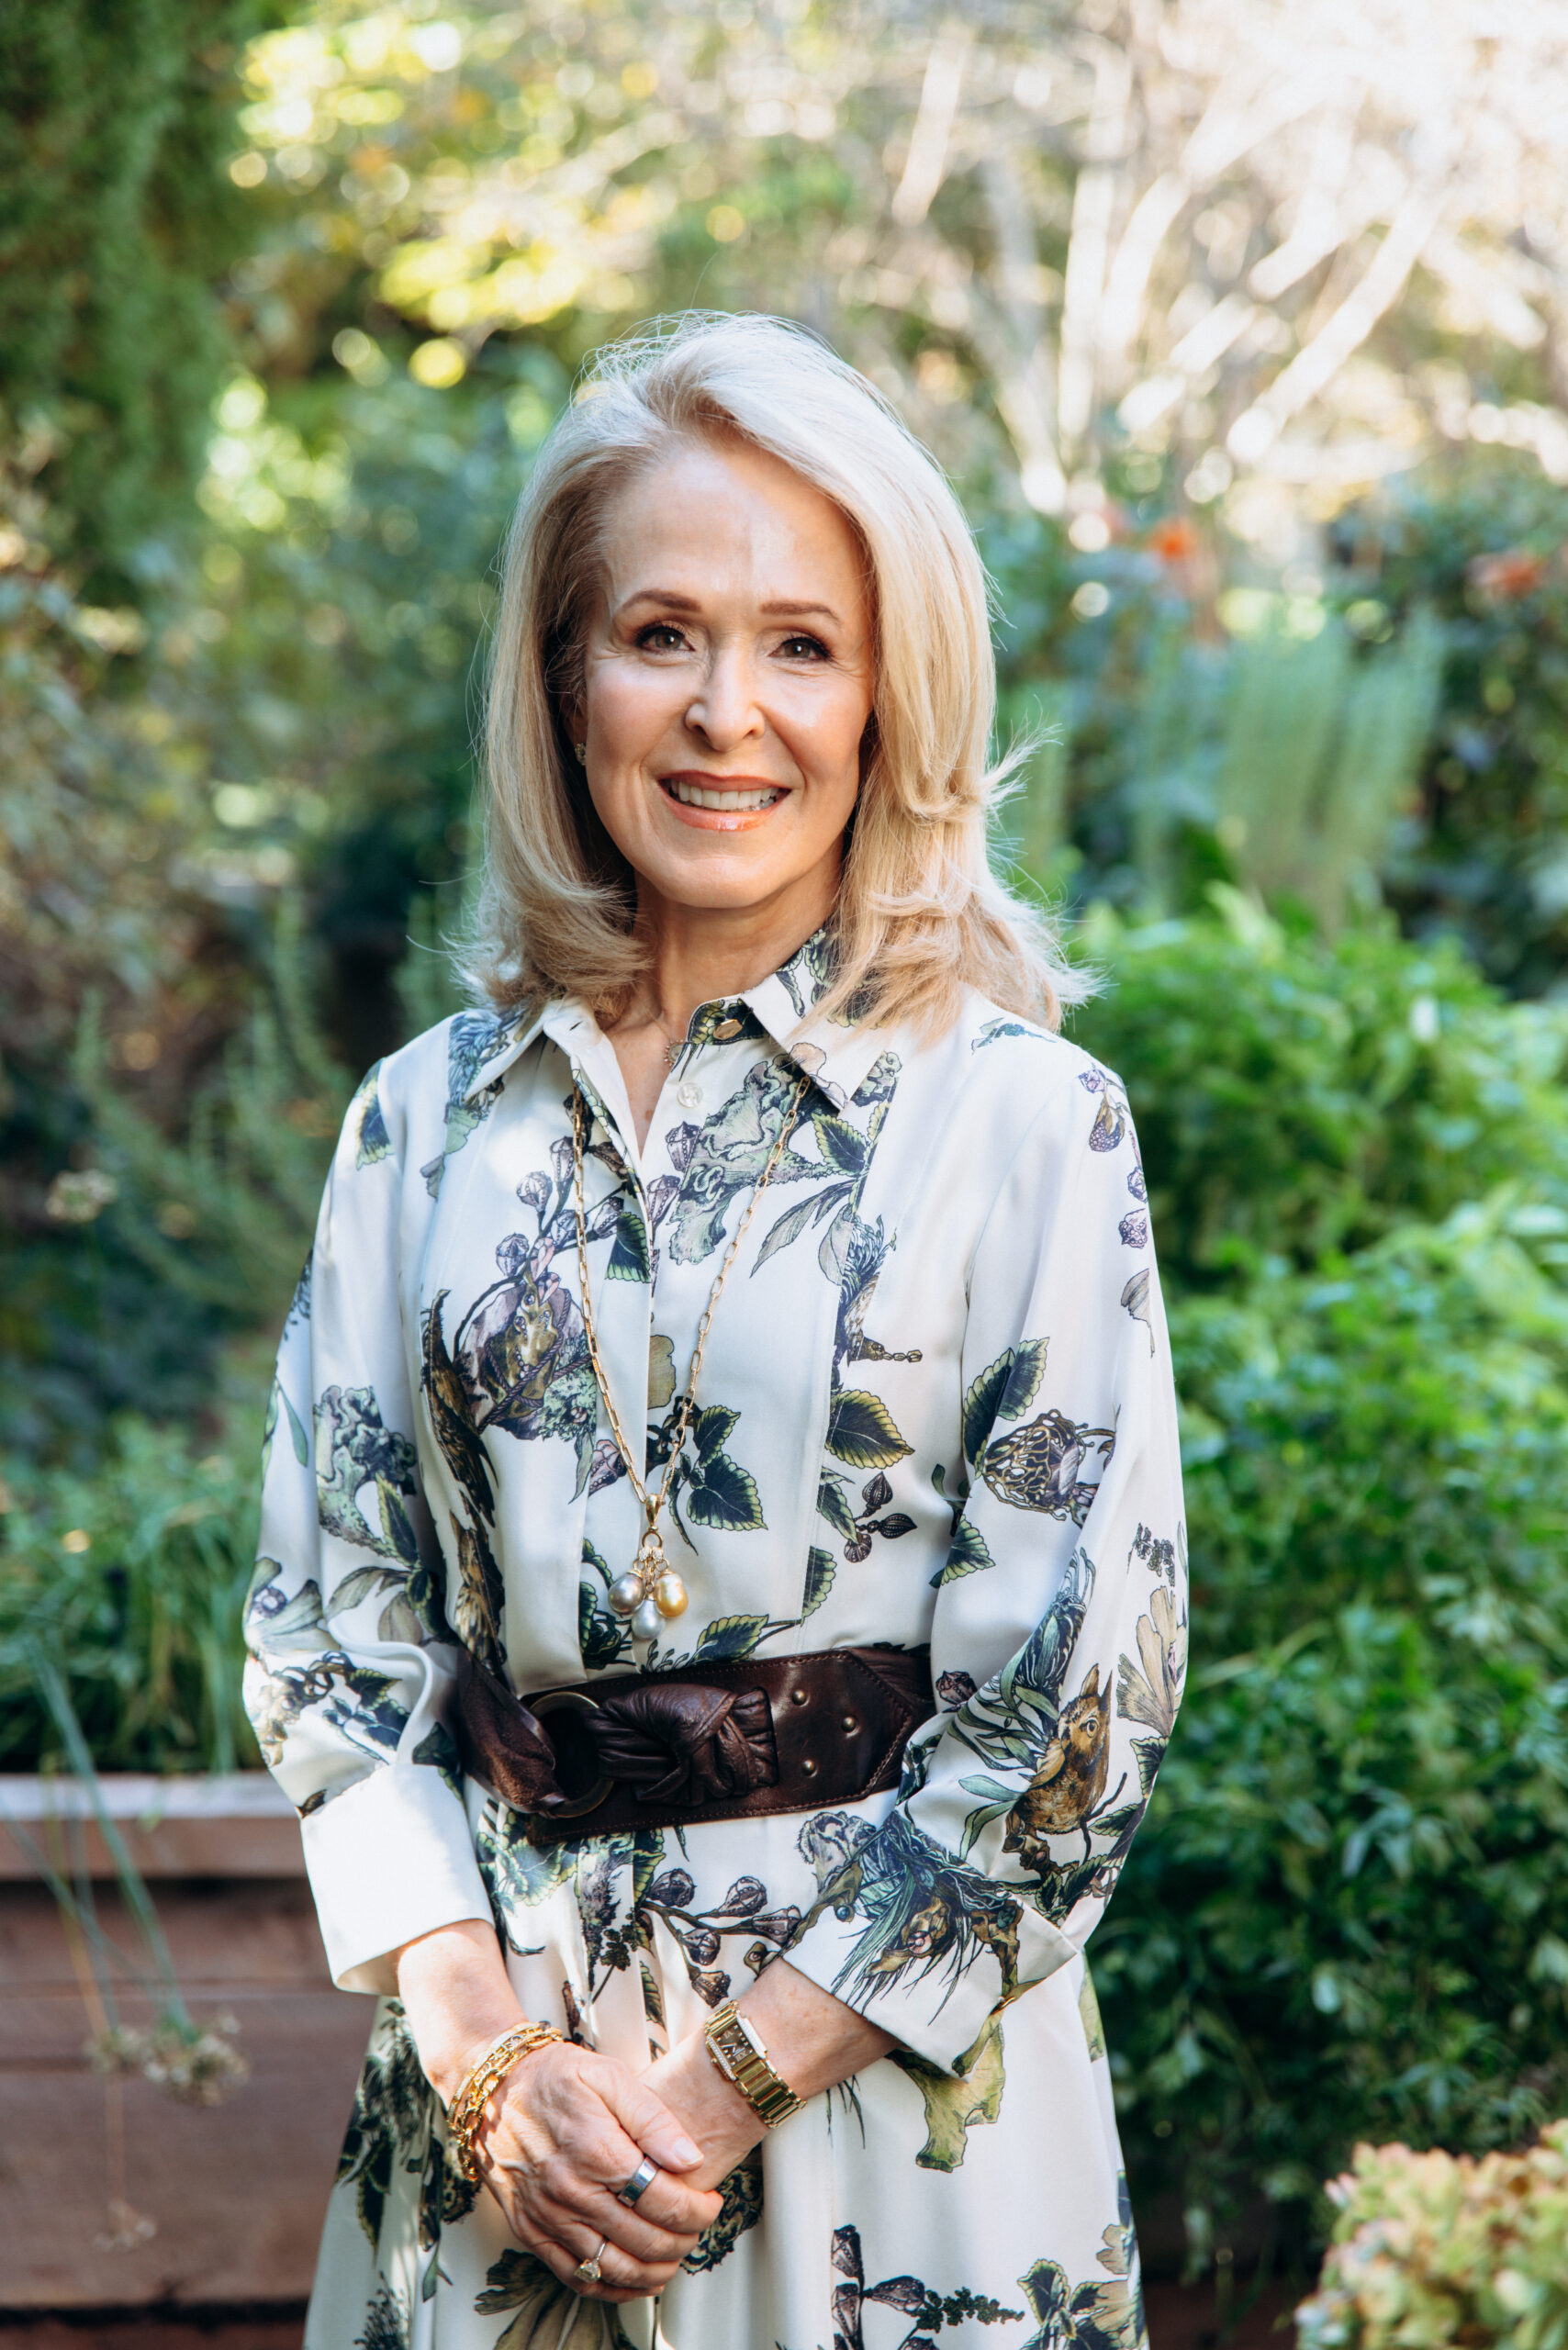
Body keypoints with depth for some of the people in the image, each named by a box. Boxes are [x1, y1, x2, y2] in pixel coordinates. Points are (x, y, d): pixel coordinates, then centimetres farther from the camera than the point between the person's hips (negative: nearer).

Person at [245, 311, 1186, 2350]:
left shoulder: (1019, 1119, -6)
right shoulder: (425, 1123, 4)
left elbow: (1077, 1693, -9)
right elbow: (327, 1624, 3)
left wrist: (721, 2084, -12)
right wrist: (491, 2055, -9)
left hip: (893, 2081, -3)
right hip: (492, 2108, 3)